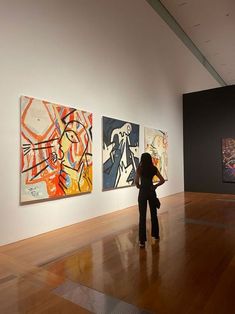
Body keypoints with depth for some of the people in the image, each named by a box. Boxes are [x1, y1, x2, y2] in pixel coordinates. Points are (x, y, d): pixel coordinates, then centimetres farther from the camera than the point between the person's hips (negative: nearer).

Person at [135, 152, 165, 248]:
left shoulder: (139, 168, -8)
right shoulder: (154, 168, 1)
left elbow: (136, 181, -17)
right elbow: (162, 180, -1)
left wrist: (138, 186, 3)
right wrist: (155, 186, 10)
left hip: (143, 192, -3)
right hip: (151, 192, 3)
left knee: (142, 216, 0)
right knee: (154, 214, 19)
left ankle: (142, 240, 1)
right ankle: (156, 234, 34)